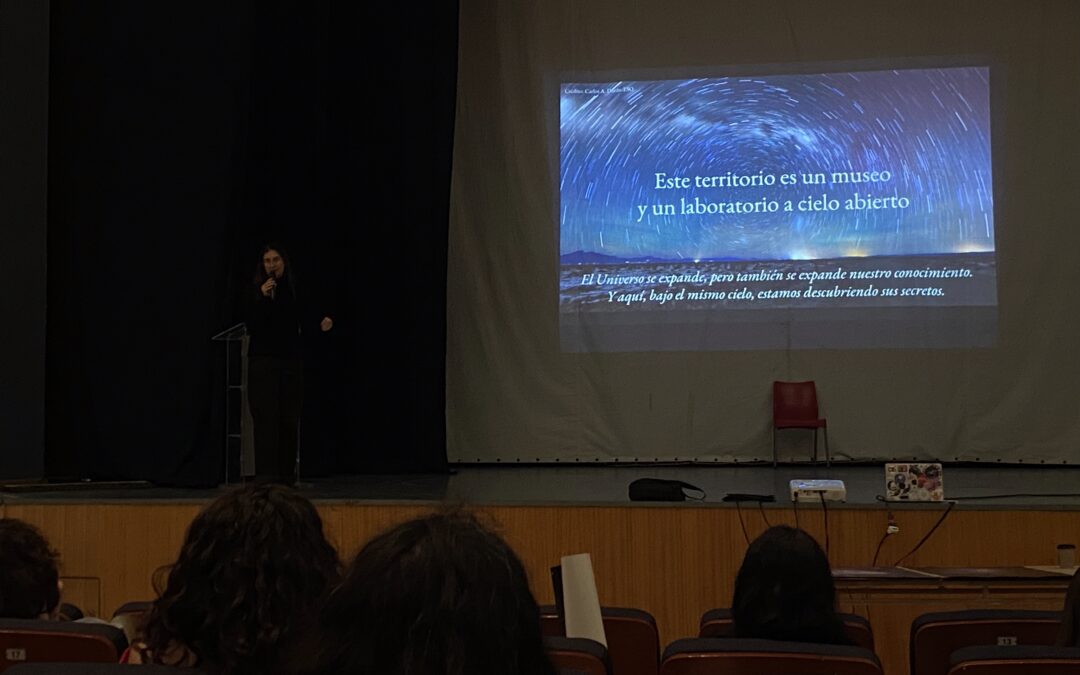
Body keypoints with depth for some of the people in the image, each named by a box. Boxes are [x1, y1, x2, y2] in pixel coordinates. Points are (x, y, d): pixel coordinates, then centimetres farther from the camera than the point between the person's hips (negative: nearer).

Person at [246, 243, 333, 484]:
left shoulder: (294, 291, 6)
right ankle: (266, 475, -7)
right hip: (263, 362, -3)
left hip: (290, 362, 3)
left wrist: (322, 324, -8)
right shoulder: (255, 291, -2)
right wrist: (263, 298, -19)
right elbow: (252, 327, -9)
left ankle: (286, 474, 11)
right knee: (267, 418, -8)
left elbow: (304, 323, 12)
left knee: (289, 419, 3)